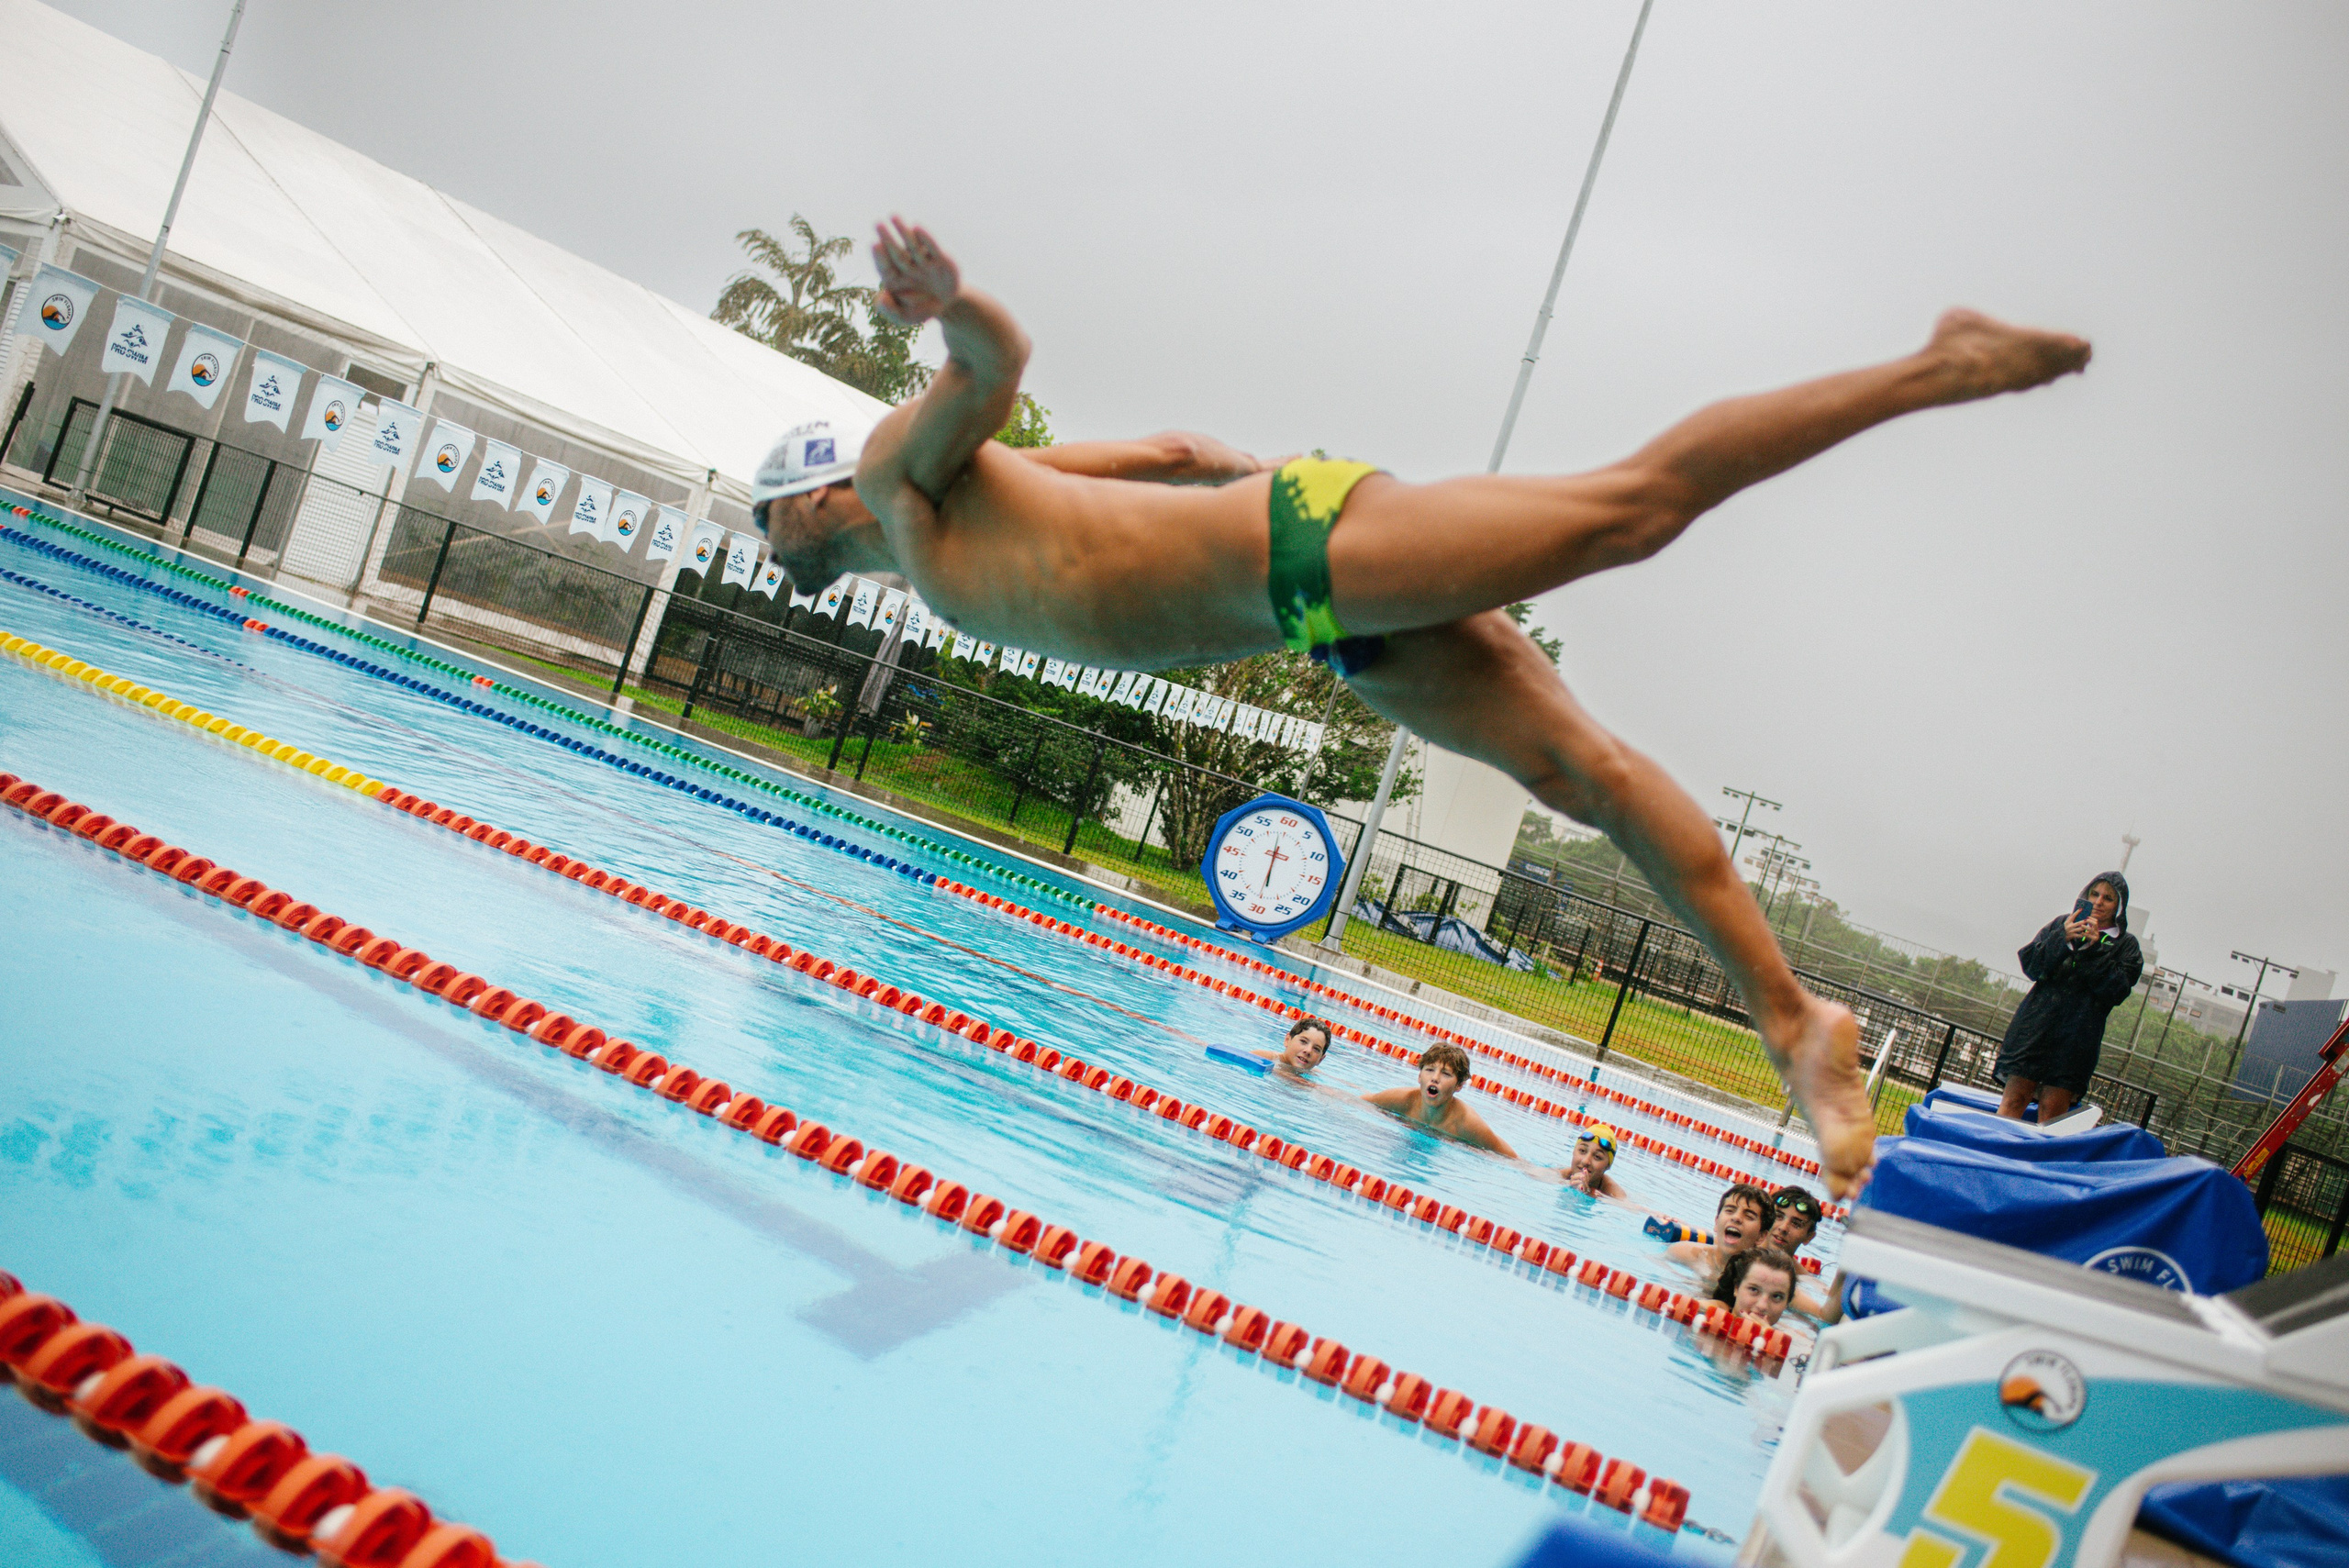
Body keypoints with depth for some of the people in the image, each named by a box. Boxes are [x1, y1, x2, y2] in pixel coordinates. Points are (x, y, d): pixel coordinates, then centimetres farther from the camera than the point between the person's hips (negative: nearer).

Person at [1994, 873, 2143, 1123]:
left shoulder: (2125, 946, 10)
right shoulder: (2062, 924, 15)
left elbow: (2116, 992, -4)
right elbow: (2030, 965, 5)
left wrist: (2094, 949, -11)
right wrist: (2062, 938, -9)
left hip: (2077, 1036, -1)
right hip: (2036, 1025, 1)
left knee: (2051, 1113, -6)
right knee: (2013, 1100, -6)